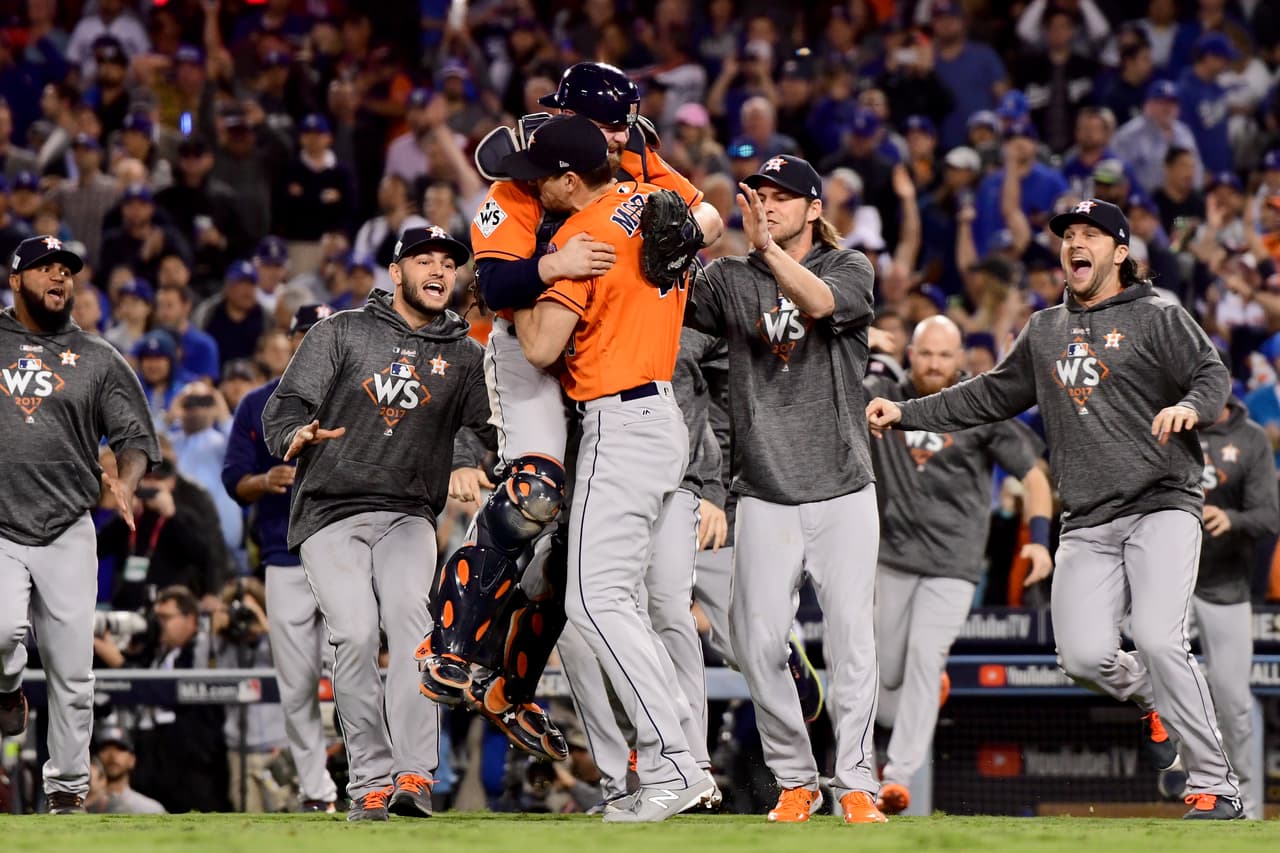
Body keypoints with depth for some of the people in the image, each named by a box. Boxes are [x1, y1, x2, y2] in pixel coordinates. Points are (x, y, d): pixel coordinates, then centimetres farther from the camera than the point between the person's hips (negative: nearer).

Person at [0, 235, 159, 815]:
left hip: (67, 534, 1)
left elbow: (135, 436, 8)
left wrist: (126, 480, -14)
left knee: (71, 670, -1)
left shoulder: (98, 359, 9)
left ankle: (67, 789, 10)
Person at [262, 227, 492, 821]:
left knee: (411, 616, -25)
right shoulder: (341, 333, 7)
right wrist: (297, 436, -20)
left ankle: (414, 777, -32)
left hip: (407, 516, 1)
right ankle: (371, 782, -11)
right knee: (355, 634, -18)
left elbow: (503, 429, 8)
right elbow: (283, 409, 2)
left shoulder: (465, 357, 14)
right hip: (329, 516, -1)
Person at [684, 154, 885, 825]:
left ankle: (856, 785, 0)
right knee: (759, 645, -4)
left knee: (850, 639, -6)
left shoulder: (850, 268, 2)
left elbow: (820, 301, -20)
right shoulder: (731, 279, 8)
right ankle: (795, 781, 10)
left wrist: (768, 247, -37)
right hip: (765, 498, 2)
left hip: (842, 492, -2)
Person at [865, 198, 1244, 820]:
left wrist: (1189, 406, -29)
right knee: (1084, 657, -11)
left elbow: (1214, 374, -7)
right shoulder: (1045, 331, 20)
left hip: (1162, 506, -5)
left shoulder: (1157, 318, 3)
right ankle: (1152, 700, 23)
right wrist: (906, 412, 18)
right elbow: (991, 396, 25)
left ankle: (1214, 786, -12)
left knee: (1158, 641, -21)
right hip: (1087, 524, 5)